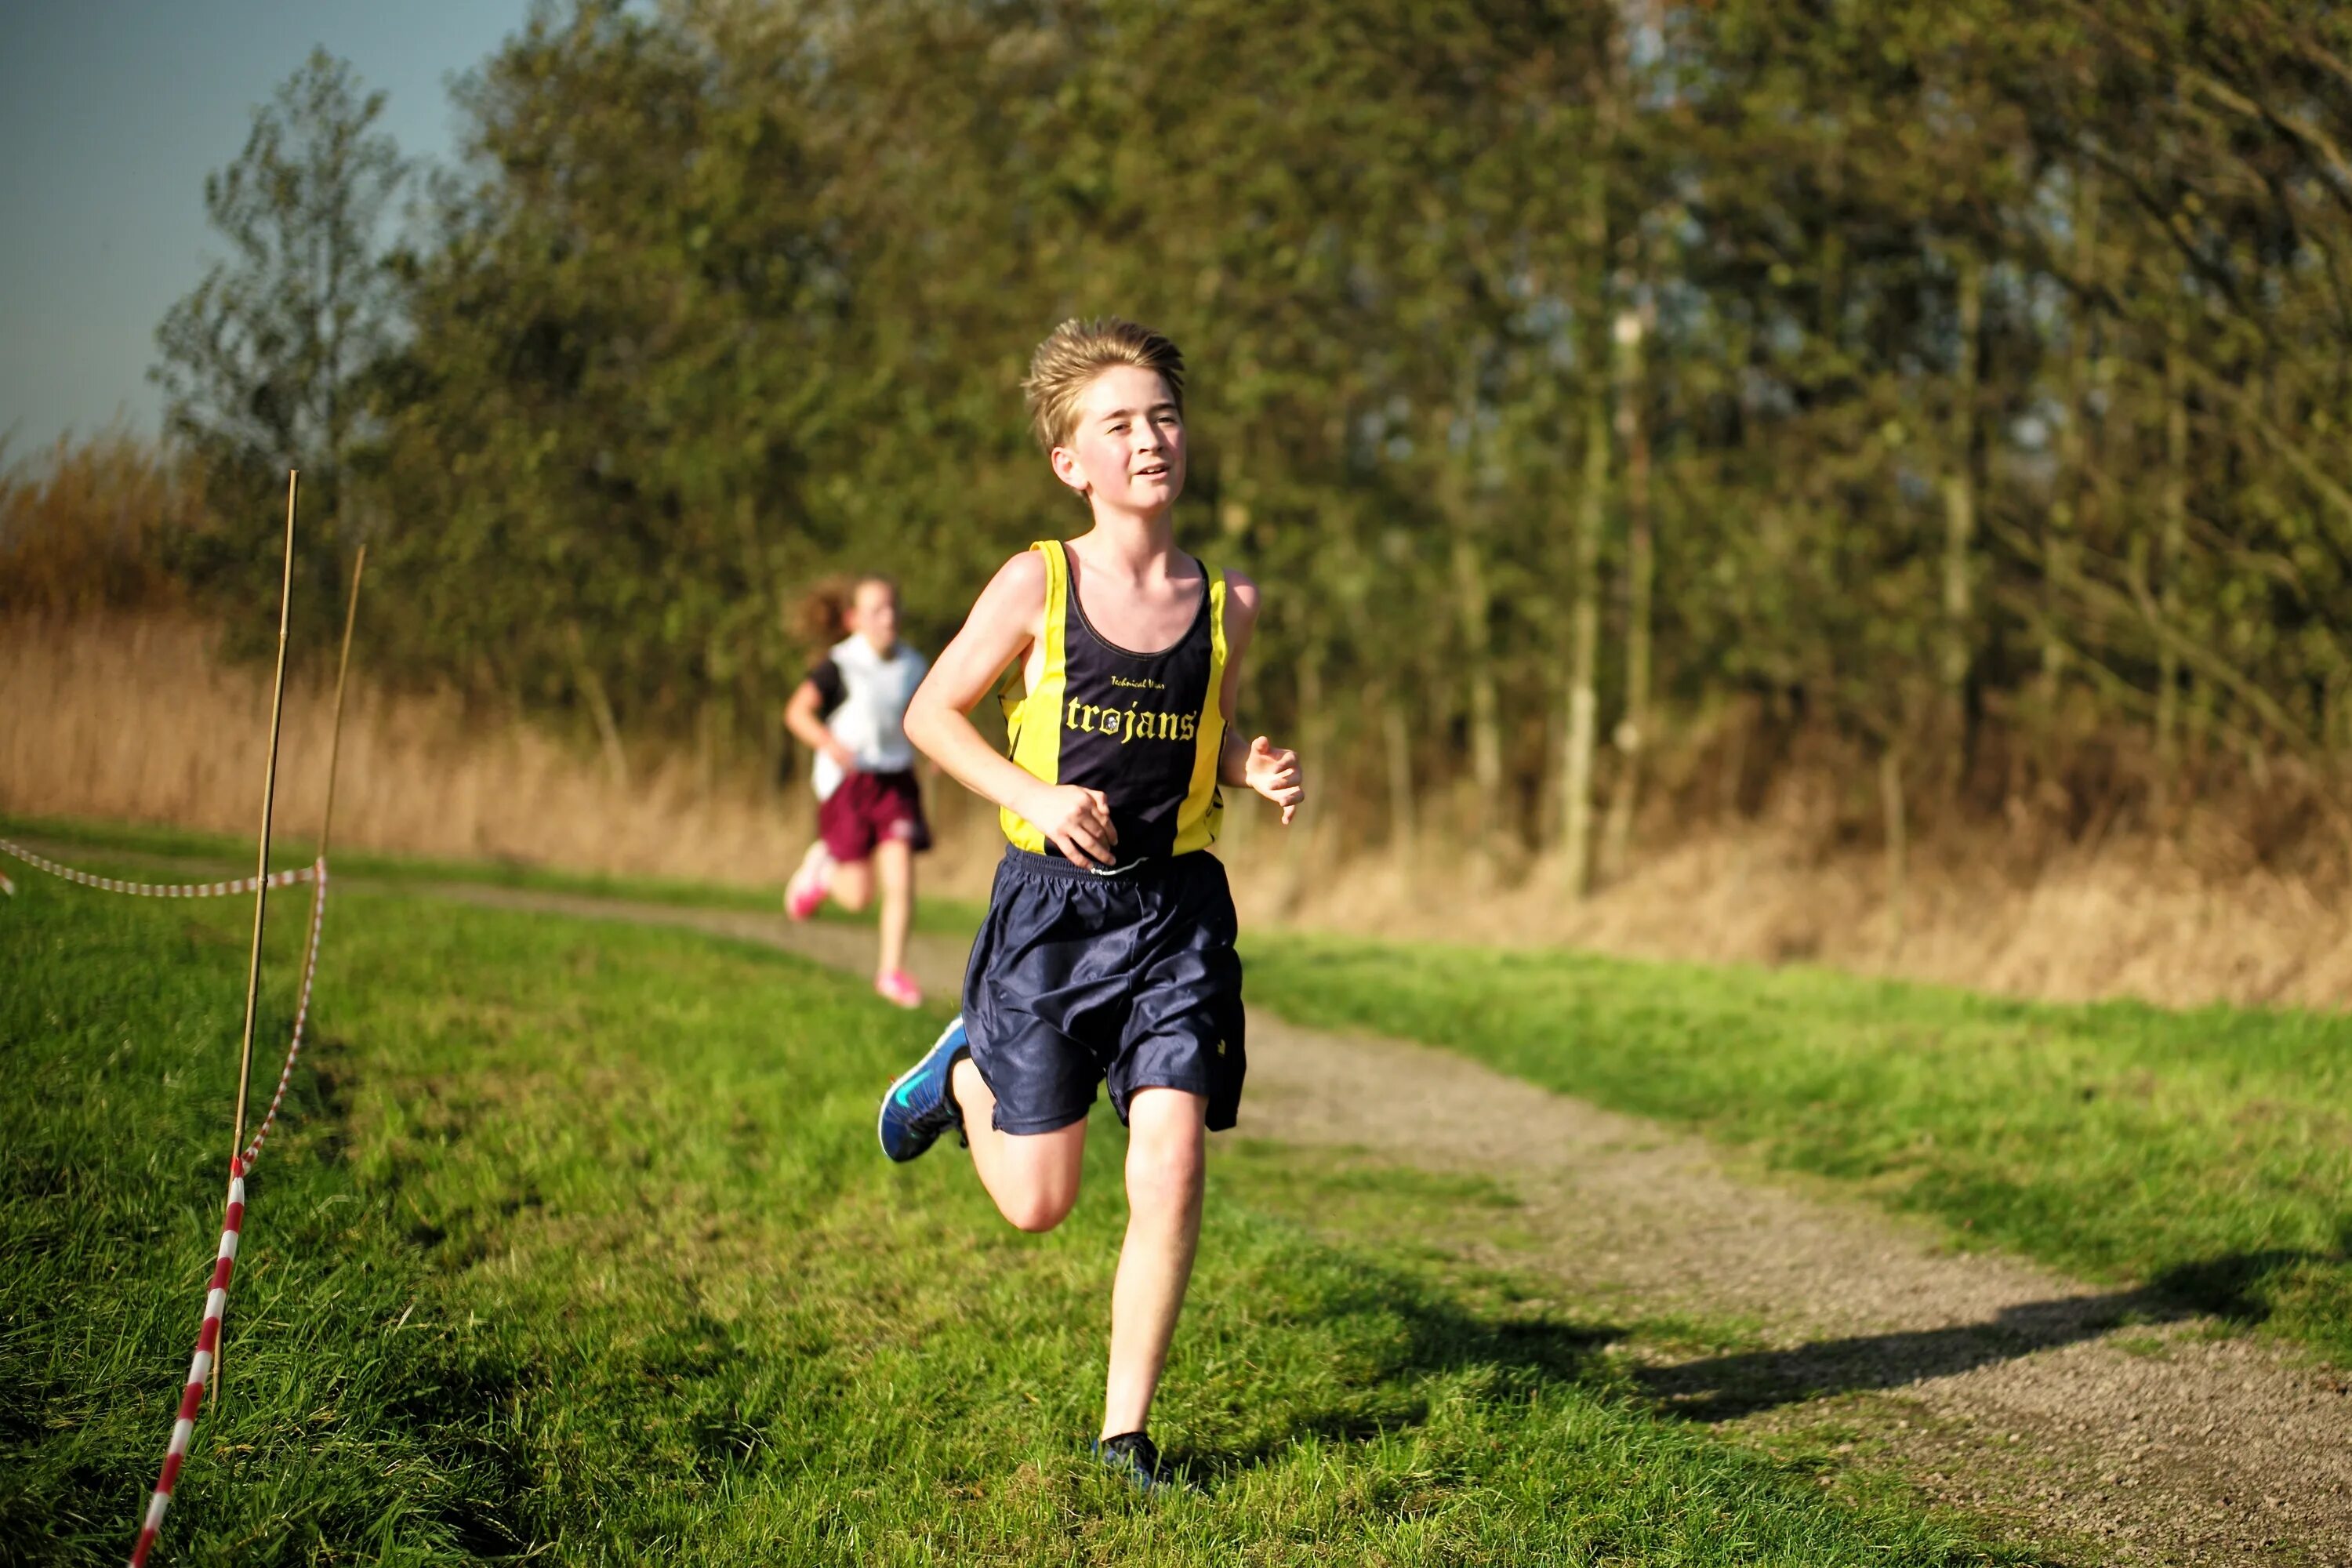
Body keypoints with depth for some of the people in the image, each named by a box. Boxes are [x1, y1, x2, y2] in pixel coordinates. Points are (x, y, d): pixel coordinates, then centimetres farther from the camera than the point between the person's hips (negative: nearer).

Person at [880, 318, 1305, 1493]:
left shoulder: (1226, 604, 3)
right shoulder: (1037, 583, -6)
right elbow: (931, 713, 2)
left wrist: (1259, 775, -3)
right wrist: (1034, 797, -13)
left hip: (1177, 911, 2)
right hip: (1052, 904, -2)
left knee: (1171, 1170, -11)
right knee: (1036, 1203, 6)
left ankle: (1125, 1431, 5)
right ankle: (964, 1074, 41)